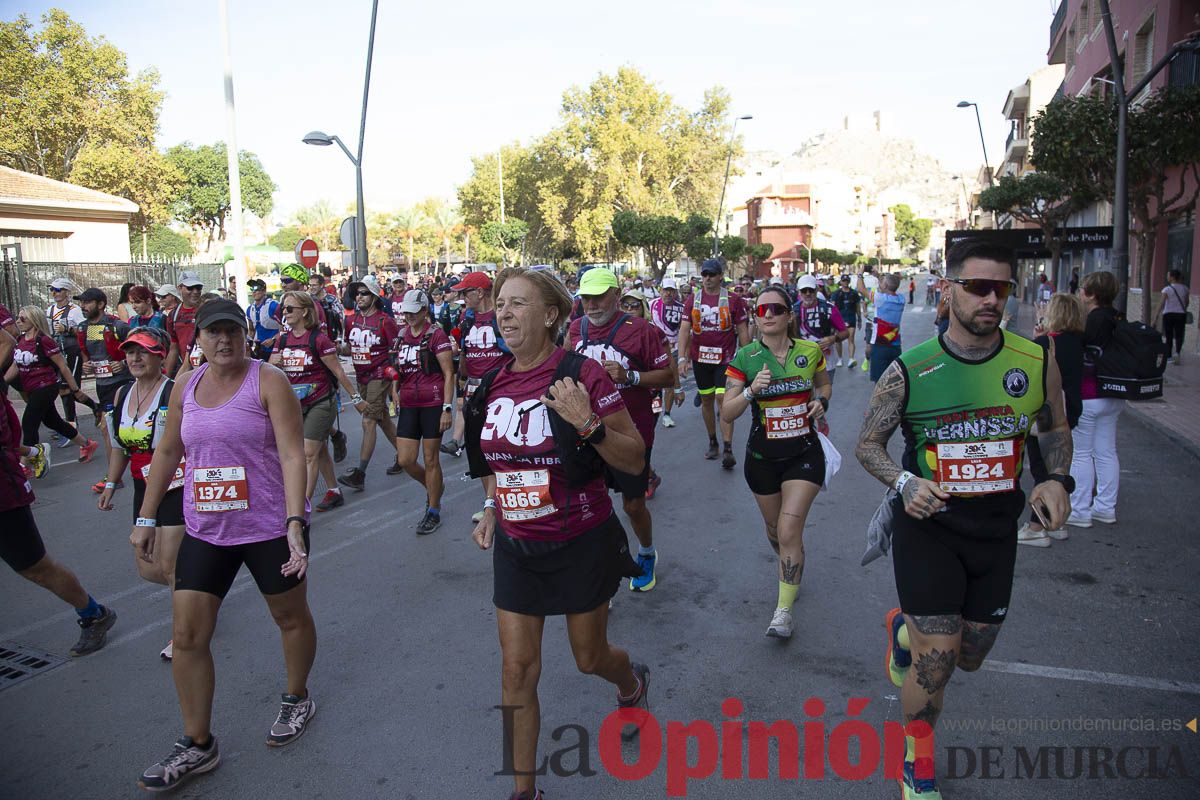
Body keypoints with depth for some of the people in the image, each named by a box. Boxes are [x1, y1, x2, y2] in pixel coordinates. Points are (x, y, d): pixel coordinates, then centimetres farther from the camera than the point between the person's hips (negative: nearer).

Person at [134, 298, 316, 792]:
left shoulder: (268, 382, -12)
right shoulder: (185, 387, 5)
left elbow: (292, 455, -20)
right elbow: (167, 452, 16)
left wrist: (295, 522, -30)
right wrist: (146, 517, 15)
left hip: (270, 526, -5)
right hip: (204, 530, 5)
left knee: (291, 617, 14)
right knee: (187, 634, 3)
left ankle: (297, 699, 40)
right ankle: (198, 745, 19)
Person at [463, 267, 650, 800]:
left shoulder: (581, 375, -17)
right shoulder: (493, 384, 0)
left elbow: (635, 461, -15)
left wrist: (588, 423, -30)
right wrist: (491, 507, 7)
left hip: (581, 544, -4)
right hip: (516, 546, 4)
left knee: (590, 657, 15)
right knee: (517, 667, 6)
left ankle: (633, 683, 52)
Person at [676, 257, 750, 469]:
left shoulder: (733, 299, -4)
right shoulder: (693, 299, 3)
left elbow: (743, 331, 0)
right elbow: (684, 329, -2)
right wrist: (682, 358, -13)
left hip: (725, 357, -3)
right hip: (700, 357, 3)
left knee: (723, 398, -12)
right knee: (706, 399, 12)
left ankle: (728, 449, -11)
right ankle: (712, 442, 27)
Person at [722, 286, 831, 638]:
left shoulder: (810, 351, -6)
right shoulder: (744, 358, -9)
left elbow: (825, 385, 15)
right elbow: (726, 414, -11)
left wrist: (821, 401, -7)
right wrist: (751, 390, -28)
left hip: (804, 454, -1)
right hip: (762, 458, 1)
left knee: (790, 530, -12)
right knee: (774, 528, 18)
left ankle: (784, 611, -1)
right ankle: (792, 570, 50)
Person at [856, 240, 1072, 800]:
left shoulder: (1036, 363, -5)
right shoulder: (908, 372, -13)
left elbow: (1054, 428, 13)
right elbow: (868, 444, -3)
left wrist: (1056, 479, -6)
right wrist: (904, 482, -22)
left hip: (996, 528, 4)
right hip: (927, 524, -3)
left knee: (970, 657, 16)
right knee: (937, 661, -4)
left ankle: (906, 629, 51)